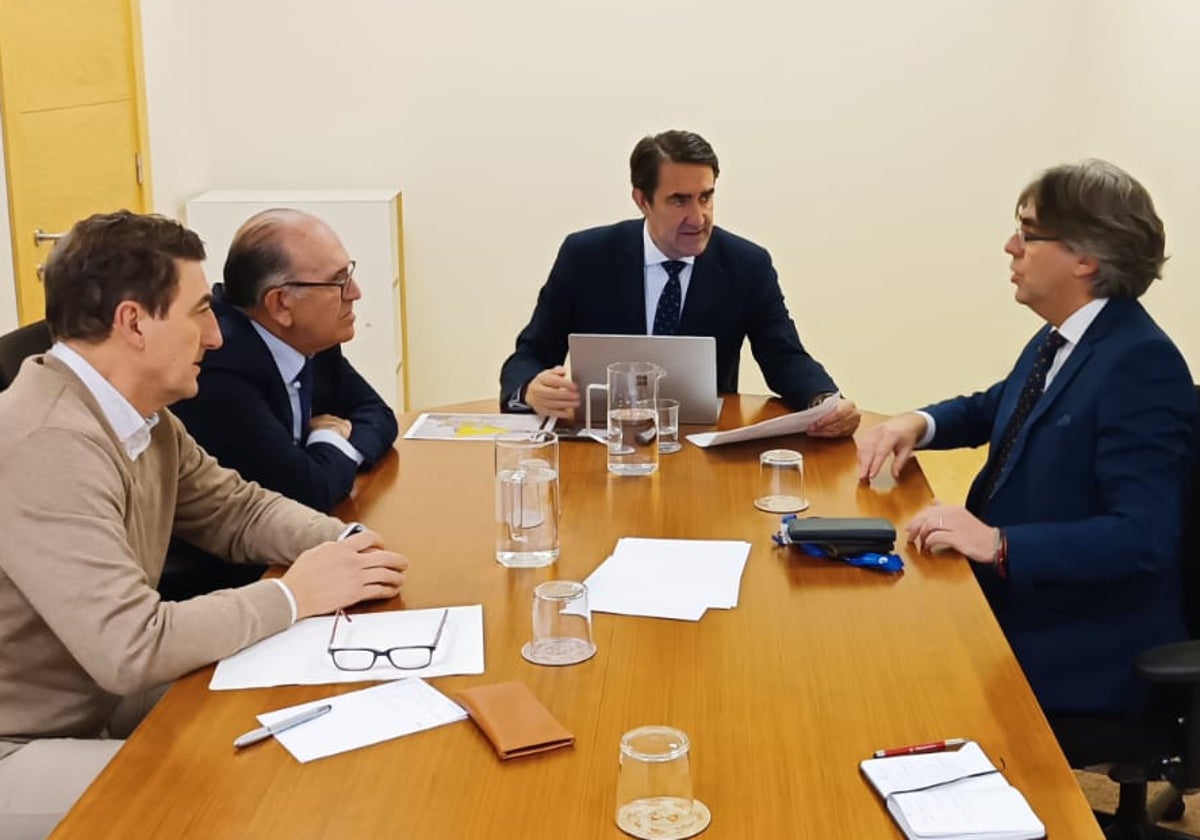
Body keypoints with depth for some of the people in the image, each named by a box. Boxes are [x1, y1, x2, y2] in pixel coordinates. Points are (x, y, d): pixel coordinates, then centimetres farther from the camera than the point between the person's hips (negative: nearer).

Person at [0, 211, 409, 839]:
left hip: (102, 700, 9)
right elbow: (130, 646, -33)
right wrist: (291, 596, -20)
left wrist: (342, 546, -6)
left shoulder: (139, 414, 1)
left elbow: (237, 508, 14)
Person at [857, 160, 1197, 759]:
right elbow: (992, 409, 25)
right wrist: (917, 425, 5)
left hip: (1080, 657, -9)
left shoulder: (1141, 366, -21)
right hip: (1008, 597, 9)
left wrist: (998, 543, -33)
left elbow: (1141, 537, -28)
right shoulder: (1060, 339, 6)